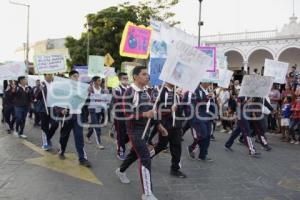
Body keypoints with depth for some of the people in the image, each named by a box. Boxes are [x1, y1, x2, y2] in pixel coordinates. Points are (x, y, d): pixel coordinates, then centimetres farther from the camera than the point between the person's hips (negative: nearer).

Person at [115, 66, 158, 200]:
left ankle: (121, 171, 50)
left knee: (135, 153, 23)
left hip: (145, 128, 8)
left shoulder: (145, 92, 9)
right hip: (135, 129, -8)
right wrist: (144, 114, -29)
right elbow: (127, 114, -19)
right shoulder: (129, 92, -16)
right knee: (145, 158, -14)